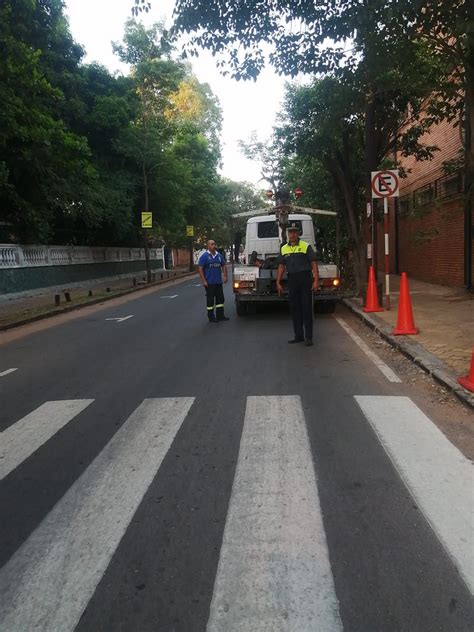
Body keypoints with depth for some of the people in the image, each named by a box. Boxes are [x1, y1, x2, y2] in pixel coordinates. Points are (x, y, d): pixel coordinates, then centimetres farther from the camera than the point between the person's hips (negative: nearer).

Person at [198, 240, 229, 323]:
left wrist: (225, 276, 2)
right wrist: (204, 281, -15)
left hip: (218, 282, 6)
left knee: (220, 298, 10)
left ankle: (220, 316, 20)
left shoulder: (219, 255, 9)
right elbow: (200, 269, -10)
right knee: (210, 300, 1)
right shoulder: (204, 256, -7)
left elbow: (224, 266, 15)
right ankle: (211, 317, 10)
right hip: (209, 283, -6)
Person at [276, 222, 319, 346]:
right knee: (295, 308, 8)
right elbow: (281, 267, 13)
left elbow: (314, 264, -5)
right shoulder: (283, 249, 11)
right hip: (292, 280, 5)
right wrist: (278, 283, 8)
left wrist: (316, 280, -13)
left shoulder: (306, 246, -2)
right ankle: (298, 335, 18)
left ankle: (308, 337, 2)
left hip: (305, 279, -4)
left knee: (306, 308, -3)